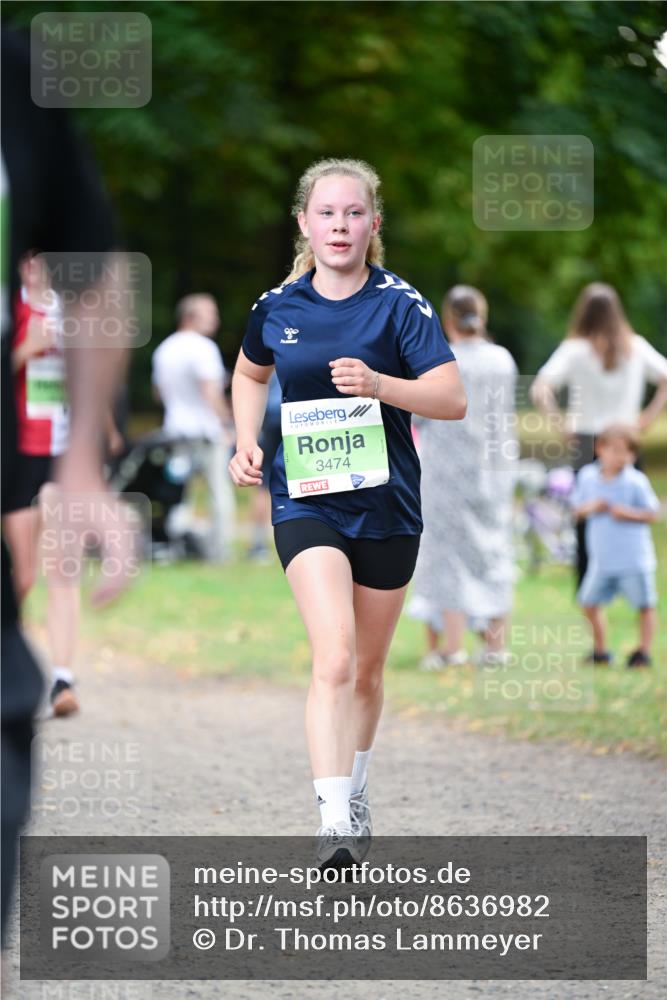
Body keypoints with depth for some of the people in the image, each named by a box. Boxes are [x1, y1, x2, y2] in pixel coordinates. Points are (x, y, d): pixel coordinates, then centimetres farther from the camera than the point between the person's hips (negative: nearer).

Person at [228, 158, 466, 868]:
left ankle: (353, 796, 37)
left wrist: (380, 384, -28)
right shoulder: (277, 308, 1)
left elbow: (453, 398, -13)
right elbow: (250, 373, 23)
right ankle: (333, 825, -27)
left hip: (386, 503, 1)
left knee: (367, 669, 14)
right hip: (305, 501, -1)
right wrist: (246, 442, 7)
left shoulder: (401, 303, -6)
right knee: (334, 657, -20)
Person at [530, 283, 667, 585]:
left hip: (586, 445, -2)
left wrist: (561, 422, -6)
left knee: (586, 526, 3)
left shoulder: (575, 350, -5)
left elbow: (539, 391, -15)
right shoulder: (636, 347, 4)